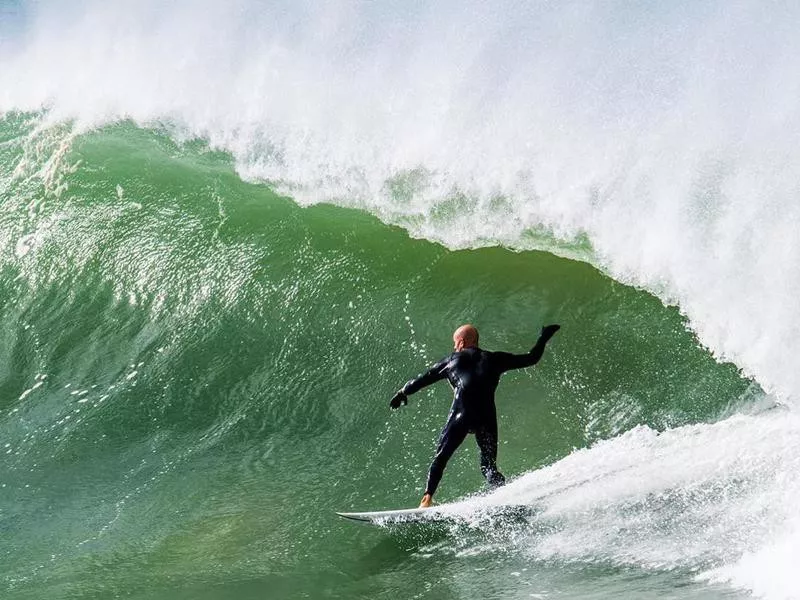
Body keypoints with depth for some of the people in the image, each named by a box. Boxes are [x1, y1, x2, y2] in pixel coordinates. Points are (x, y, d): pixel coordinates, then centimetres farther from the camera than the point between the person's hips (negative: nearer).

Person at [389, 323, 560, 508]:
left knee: (440, 458, 7)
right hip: (487, 417, 2)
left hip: (461, 415, -2)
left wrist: (402, 393, 41)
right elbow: (531, 358, 25)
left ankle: (427, 498, -11)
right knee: (489, 466, 10)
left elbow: (423, 379, 26)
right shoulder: (494, 359, 23)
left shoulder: (451, 360, 20)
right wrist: (544, 337, 40)